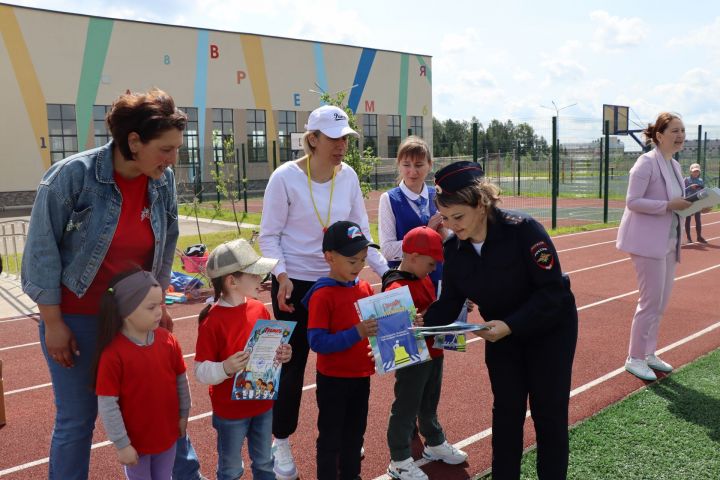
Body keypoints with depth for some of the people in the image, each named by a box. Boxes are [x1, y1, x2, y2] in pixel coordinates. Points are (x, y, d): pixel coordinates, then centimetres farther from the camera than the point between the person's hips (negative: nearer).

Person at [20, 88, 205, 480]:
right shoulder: (72, 175, -19)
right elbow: (41, 251, -12)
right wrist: (53, 324, -9)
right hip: (77, 319, -4)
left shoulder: (163, 180, -6)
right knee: (77, 418, 6)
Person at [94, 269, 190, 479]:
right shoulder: (113, 353, -24)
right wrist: (122, 444, -15)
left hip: (167, 434, 4)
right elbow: (107, 404, -19)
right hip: (135, 440, -4)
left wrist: (183, 414, 9)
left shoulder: (168, 340, -10)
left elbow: (181, 380, 3)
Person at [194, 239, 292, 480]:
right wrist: (226, 368, -37)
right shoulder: (212, 321, -22)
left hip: (263, 403, 5)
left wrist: (281, 354, -12)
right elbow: (201, 371, -19)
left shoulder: (260, 309, -5)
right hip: (230, 410, -5)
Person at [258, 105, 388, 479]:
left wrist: (386, 270, -5)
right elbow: (269, 236, -9)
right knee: (293, 364, 6)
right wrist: (282, 276, -22)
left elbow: (360, 232, 3)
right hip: (295, 284, -4)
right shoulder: (286, 177, -14)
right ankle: (281, 444, 25)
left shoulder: (348, 176, -1)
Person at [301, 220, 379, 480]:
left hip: (361, 377, 6)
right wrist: (356, 333, -31)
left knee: (355, 434, 21)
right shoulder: (322, 295, -18)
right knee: (331, 439, 9)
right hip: (333, 380, -6)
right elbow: (317, 342, -23)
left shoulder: (365, 288, 1)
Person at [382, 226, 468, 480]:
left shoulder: (424, 278, 7)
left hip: (433, 353, 9)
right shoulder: (396, 288, -23)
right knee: (406, 408, 5)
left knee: (430, 403, 25)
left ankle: (435, 444, 44)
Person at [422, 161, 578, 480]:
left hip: (550, 328, -4)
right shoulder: (454, 249, -13)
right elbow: (449, 302, -8)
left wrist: (511, 326, -37)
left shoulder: (522, 229, -29)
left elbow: (552, 289, -28)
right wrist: (423, 323, -26)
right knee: (506, 410, 8)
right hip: (501, 333, 4)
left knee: (548, 411, 5)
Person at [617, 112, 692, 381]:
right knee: (651, 302, -4)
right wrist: (669, 205, -22)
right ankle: (635, 359, 10)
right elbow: (632, 201, -20)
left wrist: (690, 203, 1)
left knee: (661, 303, 13)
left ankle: (649, 354, 27)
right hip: (648, 241, -9)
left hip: (669, 242, 9)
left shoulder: (675, 166, 12)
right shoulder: (647, 162, -14)